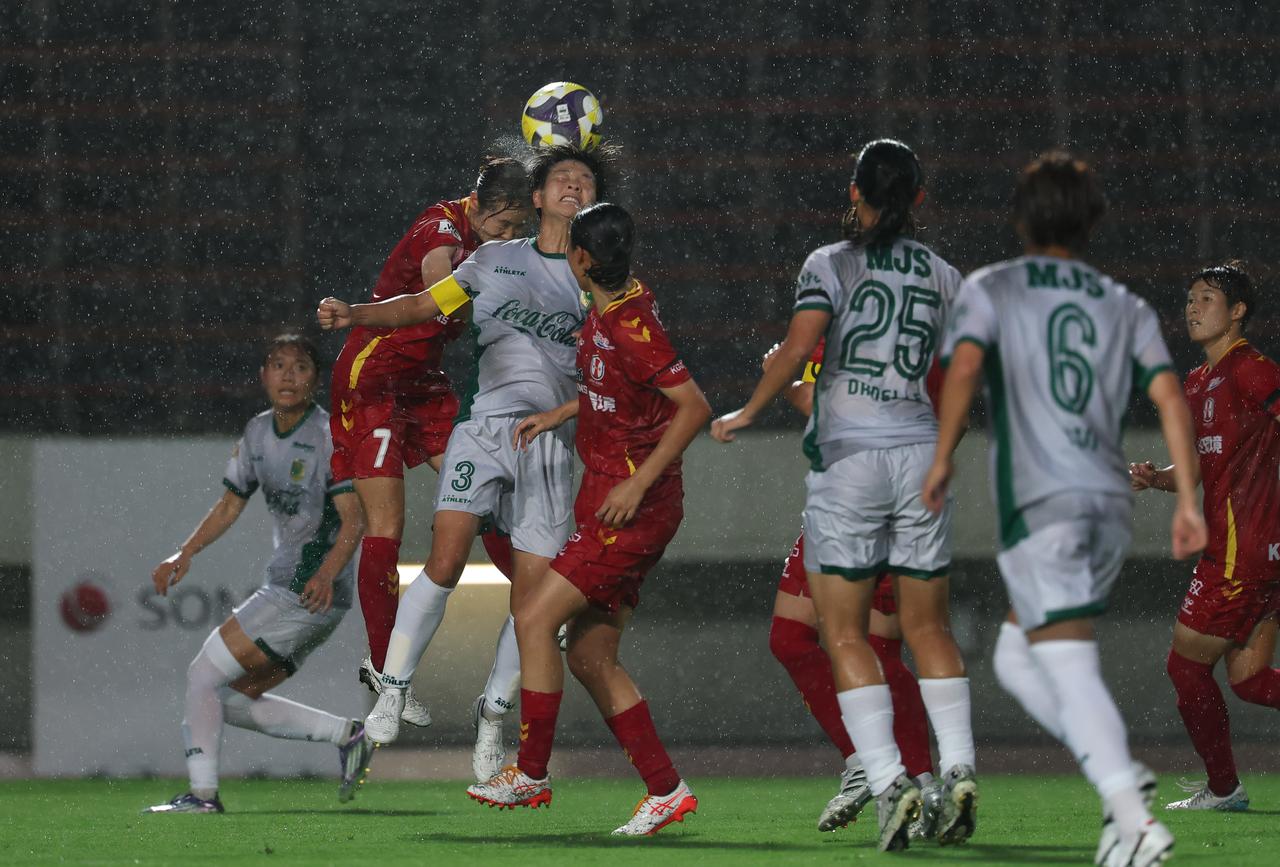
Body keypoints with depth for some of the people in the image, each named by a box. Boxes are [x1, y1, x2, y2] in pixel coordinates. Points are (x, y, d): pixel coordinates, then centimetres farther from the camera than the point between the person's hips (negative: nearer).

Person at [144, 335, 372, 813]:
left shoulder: (328, 434, -13)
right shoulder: (258, 432, 11)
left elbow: (352, 520, -18)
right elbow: (230, 504, 21)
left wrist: (327, 576, -34)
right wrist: (185, 554, 7)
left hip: (309, 594, -9)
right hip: (282, 588, 9)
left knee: (205, 673, -10)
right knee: (233, 698, 10)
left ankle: (202, 793, -7)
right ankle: (348, 735, 10)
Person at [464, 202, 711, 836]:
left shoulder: (631, 327, -19)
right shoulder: (603, 314, 10)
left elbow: (693, 406, -23)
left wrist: (639, 482, -25)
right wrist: (556, 416, 19)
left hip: (632, 505, -10)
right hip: (606, 501, 10)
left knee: (535, 620, -10)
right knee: (590, 655, 8)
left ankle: (531, 774, -3)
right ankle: (665, 789, 10)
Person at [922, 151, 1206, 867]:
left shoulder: (991, 289, 7)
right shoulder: (1127, 306, 18)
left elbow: (966, 366, -11)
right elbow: (1170, 396, 5)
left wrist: (944, 459, -3)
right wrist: (1188, 499, 2)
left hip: (1039, 504, -5)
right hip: (1111, 499, 5)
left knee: (1072, 671, -10)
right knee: (1016, 659, 19)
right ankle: (1119, 776, 3)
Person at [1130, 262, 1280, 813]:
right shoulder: (1197, 385, 18)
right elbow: (1198, 467, 24)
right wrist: (1155, 478, 5)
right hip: (1230, 545, 9)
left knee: (1187, 665, 0)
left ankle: (1222, 788, 10)